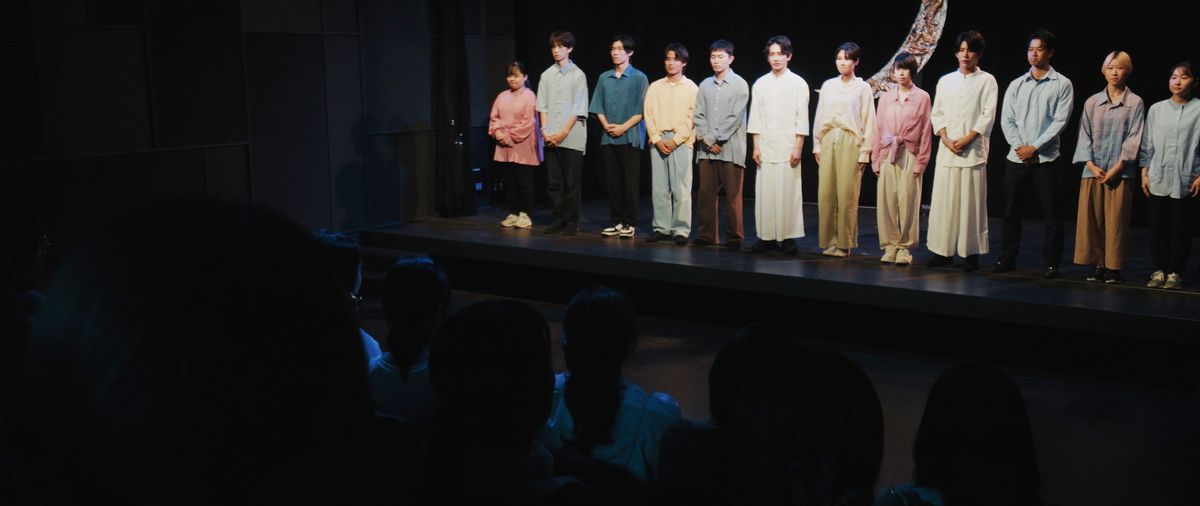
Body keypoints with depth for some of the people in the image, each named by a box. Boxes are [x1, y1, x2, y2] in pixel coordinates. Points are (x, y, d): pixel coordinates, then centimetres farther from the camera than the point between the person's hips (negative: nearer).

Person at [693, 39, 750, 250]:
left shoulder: (740, 84, -1)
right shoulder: (705, 85, 12)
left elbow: (735, 117, -8)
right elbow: (698, 115, 9)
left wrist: (714, 137, -10)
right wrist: (706, 138, -4)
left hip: (730, 148, -4)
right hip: (707, 148, 4)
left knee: (733, 196, -2)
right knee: (705, 194, 5)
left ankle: (734, 237, 4)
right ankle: (706, 235, 13)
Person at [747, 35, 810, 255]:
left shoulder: (798, 83, 2)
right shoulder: (760, 84, 10)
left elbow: (802, 119, -1)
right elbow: (755, 118, 10)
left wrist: (798, 148, -8)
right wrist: (756, 147, 3)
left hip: (788, 147, -2)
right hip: (765, 147, 3)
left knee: (788, 192, -4)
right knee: (765, 192, 0)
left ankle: (788, 237, 3)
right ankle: (767, 236, 7)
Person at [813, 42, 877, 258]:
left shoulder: (863, 88, 2)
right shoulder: (828, 86, 12)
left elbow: (868, 121, 1)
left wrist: (865, 151, -4)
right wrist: (817, 145, 9)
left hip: (850, 142, -3)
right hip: (828, 141, 3)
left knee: (847, 195, -3)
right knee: (825, 193, 1)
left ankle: (844, 243, 5)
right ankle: (828, 241, 9)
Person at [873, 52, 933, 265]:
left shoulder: (922, 97, 3)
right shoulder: (885, 97, 11)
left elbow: (926, 132, 1)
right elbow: (878, 128, 11)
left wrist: (920, 162, -4)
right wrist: (876, 159, 6)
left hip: (909, 155, -3)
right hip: (887, 155, 3)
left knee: (907, 202, -4)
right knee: (886, 201, 0)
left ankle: (905, 246, 5)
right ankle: (890, 245, 9)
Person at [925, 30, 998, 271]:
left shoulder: (986, 80, 4)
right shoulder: (945, 81, 14)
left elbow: (988, 116, -3)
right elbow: (936, 113, 11)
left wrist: (967, 139, -12)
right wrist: (946, 139, -5)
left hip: (973, 150, -3)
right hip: (947, 150, 3)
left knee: (972, 202, -3)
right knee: (943, 200, 2)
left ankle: (972, 253, 1)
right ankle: (943, 250, 9)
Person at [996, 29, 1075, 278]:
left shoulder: (1062, 85, 0)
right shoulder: (1016, 85, 10)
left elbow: (1060, 121, -7)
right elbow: (1006, 120, 6)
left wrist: (1034, 147, -12)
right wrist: (1019, 146, -7)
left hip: (1045, 158, -3)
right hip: (1016, 157, 3)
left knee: (1051, 213, -2)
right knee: (1010, 210, 6)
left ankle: (1050, 262, 5)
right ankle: (1007, 257, 16)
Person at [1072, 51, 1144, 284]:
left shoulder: (1135, 103, 2)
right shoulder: (1092, 102, 9)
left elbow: (1134, 139, -3)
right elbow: (1085, 136, 7)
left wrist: (1116, 168, -9)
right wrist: (1091, 165, -5)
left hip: (1120, 172, -3)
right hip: (1092, 171, 3)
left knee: (1116, 221, -2)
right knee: (1091, 219, 2)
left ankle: (1113, 267, 4)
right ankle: (1097, 265, 9)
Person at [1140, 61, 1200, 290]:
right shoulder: (1156, 109, 8)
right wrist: (1144, 172, 7)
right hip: (1158, 179, 3)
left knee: (1181, 228, 2)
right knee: (1158, 227, 6)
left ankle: (1175, 272, 11)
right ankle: (1159, 270, 15)